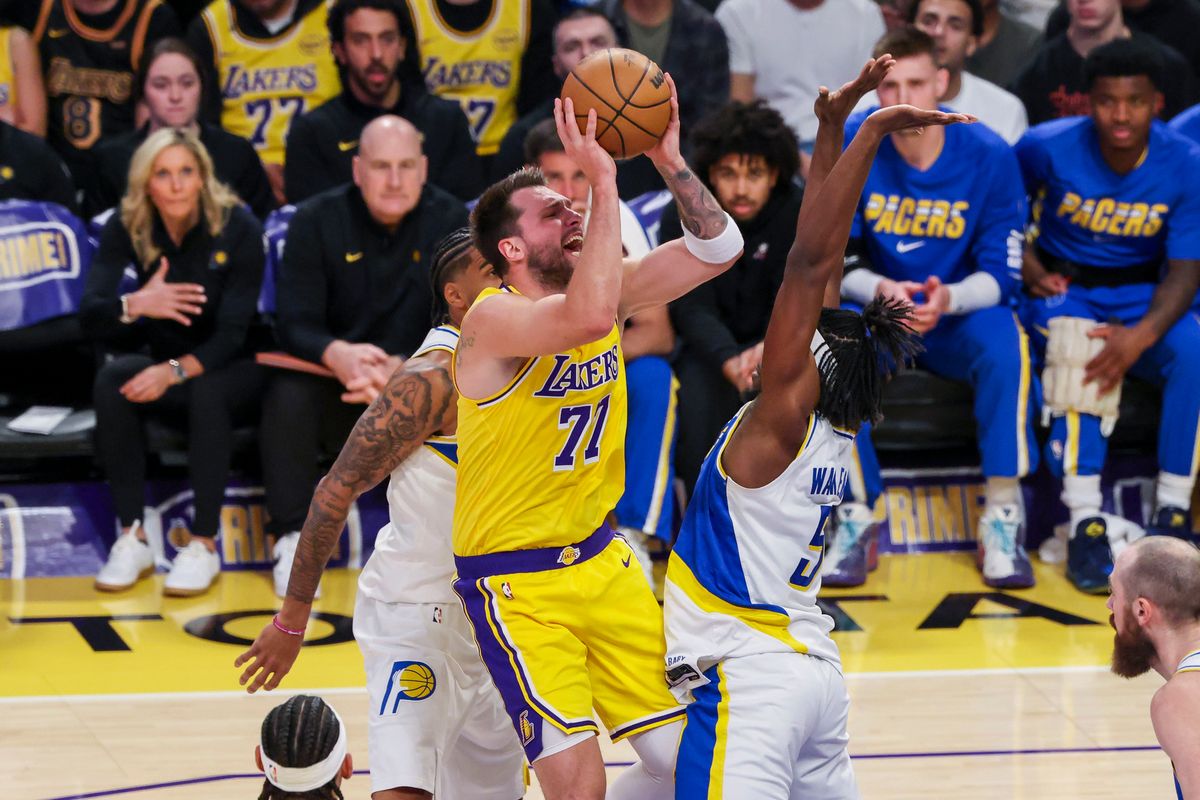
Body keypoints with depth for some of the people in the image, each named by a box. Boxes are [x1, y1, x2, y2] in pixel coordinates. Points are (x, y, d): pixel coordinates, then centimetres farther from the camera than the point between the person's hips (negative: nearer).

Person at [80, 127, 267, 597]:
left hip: (233, 368, -3)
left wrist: (176, 371, -39)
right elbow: (89, 316, -18)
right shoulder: (127, 228, -10)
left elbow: (232, 332, -21)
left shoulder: (237, 228, -17)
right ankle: (132, 539, -26)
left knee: (207, 390, -36)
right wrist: (134, 305, -41)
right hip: (162, 360, 3)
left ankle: (204, 545, -29)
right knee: (112, 379, -29)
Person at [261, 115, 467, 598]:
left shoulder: (449, 221, -6)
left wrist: (402, 369, -34)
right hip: (331, 378, 0)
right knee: (287, 398, -32)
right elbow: (294, 322, -15)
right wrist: (338, 355, -40)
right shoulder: (317, 222, -7)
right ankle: (292, 540, -20)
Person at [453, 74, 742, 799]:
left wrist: (669, 159, -15)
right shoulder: (494, 318, -20)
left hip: (600, 560, 7)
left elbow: (718, 248, -2)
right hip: (516, 584, -7)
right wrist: (604, 183, -36)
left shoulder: (610, 291, 2)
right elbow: (588, 315, -40)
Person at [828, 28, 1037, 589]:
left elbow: (1001, 276, -10)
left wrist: (948, 299, -32)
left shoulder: (989, 157, -13)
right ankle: (856, 518, -23)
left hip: (960, 316, -1)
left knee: (1005, 341, -33)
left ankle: (1002, 517, -23)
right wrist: (882, 290, -30)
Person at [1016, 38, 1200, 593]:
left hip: (1142, 298, 1)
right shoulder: (1049, 147, -11)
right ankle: (1085, 522, -39)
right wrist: (1025, 263, -8)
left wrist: (1141, 336, -29)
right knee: (1080, 347, -37)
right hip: (1061, 289, -1)